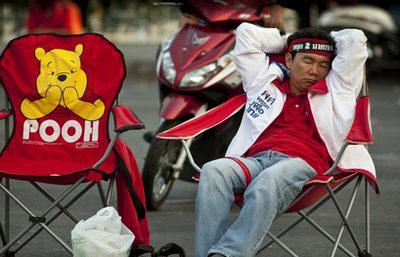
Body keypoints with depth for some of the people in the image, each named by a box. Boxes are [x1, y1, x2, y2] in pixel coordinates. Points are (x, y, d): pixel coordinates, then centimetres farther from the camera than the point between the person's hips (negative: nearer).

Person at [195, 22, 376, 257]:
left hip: (302, 162, -2)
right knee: (213, 172, -33)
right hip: (255, 157, 2)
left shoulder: (336, 90, 30)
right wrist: (286, 42, 44)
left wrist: (328, 41, 42)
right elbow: (247, 33, 38)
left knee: (267, 184, -39)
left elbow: (355, 39, 26)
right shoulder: (265, 81, 34)